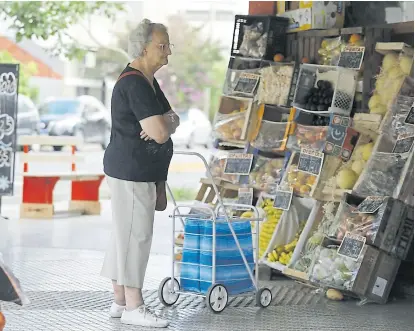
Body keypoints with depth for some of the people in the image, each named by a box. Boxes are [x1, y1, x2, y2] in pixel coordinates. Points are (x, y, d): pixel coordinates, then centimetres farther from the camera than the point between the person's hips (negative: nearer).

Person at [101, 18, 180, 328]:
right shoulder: (134, 84, -18)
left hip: (141, 171, 10)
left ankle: (120, 301, 19)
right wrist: (162, 123, -2)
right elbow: (160, 132, -25)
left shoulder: (148, 81, 15)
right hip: (131, 171, -10)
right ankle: (133, 306, 0)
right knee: (136, 234, -6)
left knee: (126, 234, 13)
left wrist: (162, 123, -9)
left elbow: (173, 121, 13)